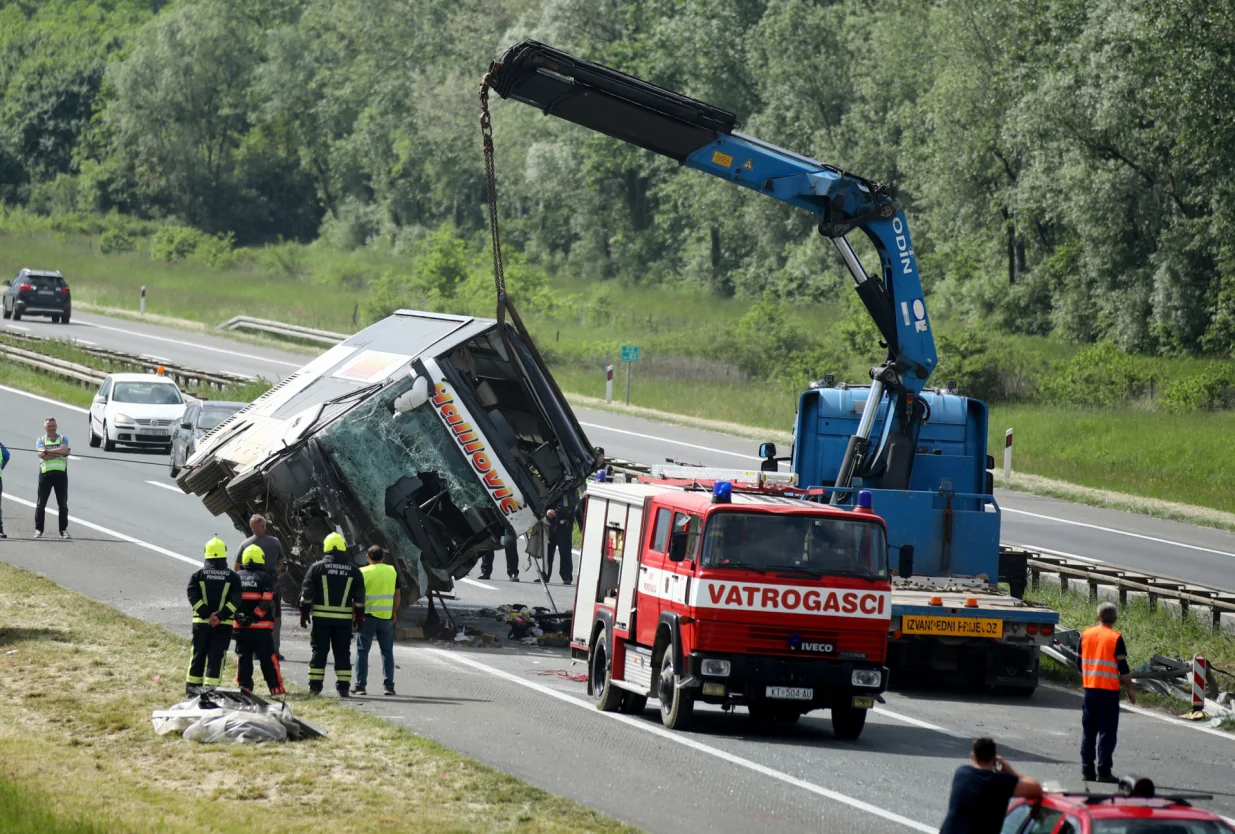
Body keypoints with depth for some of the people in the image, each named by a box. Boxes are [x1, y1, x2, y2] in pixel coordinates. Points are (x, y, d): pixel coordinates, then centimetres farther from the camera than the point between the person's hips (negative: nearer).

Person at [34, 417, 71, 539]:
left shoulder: (62, 439, 9)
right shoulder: (41, 440, 8)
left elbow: (63, 449, -12)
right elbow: (42, 455, -10)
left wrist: (48, 451, -11)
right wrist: (61, 453, -11)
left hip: (61, 473, 0)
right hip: (45, 473, 0)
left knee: (63, 504, 3)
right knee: (41, 503, 1)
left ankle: (63, 530, 10)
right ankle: (38, 529, 7)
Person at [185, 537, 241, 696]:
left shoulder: (198, 575, 1)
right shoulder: (232, 576, -1)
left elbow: (193, 597, -9)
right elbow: (236, 600, -10)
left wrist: (206, 614, -11)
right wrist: (220, 616, -13)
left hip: (201, 623, 1)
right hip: (224, 624, -1)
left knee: (198, 655, 11)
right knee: (216, 656, 2)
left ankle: (192, 687, 16)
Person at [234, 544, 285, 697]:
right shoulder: (265, 578, -4)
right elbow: (266, 601, -14)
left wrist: (238, 616, -2)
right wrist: (254, 617, -14)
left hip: (240, 627, 3)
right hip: (260, 627, -3)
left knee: (243, 658, 9)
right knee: (268, 659, 3)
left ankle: (243, 687, 5)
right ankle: (276, 688, 5)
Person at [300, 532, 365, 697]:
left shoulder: (317, 568, -1)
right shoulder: (354, 571, 5)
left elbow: (307, 593, -3)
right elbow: (359, 598, 7)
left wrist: (304, 613, 3)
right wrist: (359, 618, 12)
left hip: (321, 617, -1)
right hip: (344, 619, 1)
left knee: (319, 651, 4)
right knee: (342, 653, 7)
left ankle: (315, 686, 1)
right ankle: (343, 687, 4)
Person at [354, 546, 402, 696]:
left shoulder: (363, 572, -6)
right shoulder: (392, 571, 4)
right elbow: (397, 595, 7)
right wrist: (394, 612, 18)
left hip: (367, 616, -2)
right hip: (386, 617, 2)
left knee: (362, 651, 4)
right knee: (387, 652, 11)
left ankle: (360, 686, 0)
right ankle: (388, 685, 5)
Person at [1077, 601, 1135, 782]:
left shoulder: (1086, 635, 5)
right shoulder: (1115, 638, -9)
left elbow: (1079, 663, 11)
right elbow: (1123, 668, -10)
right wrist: (1130, 689, 1)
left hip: (1090, 689, 4)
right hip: (1109, 691, -4)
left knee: (1088, 732, 11)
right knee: (1107, 733, -1)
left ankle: (1087, 770, 11)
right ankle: (1103, 772, -4)